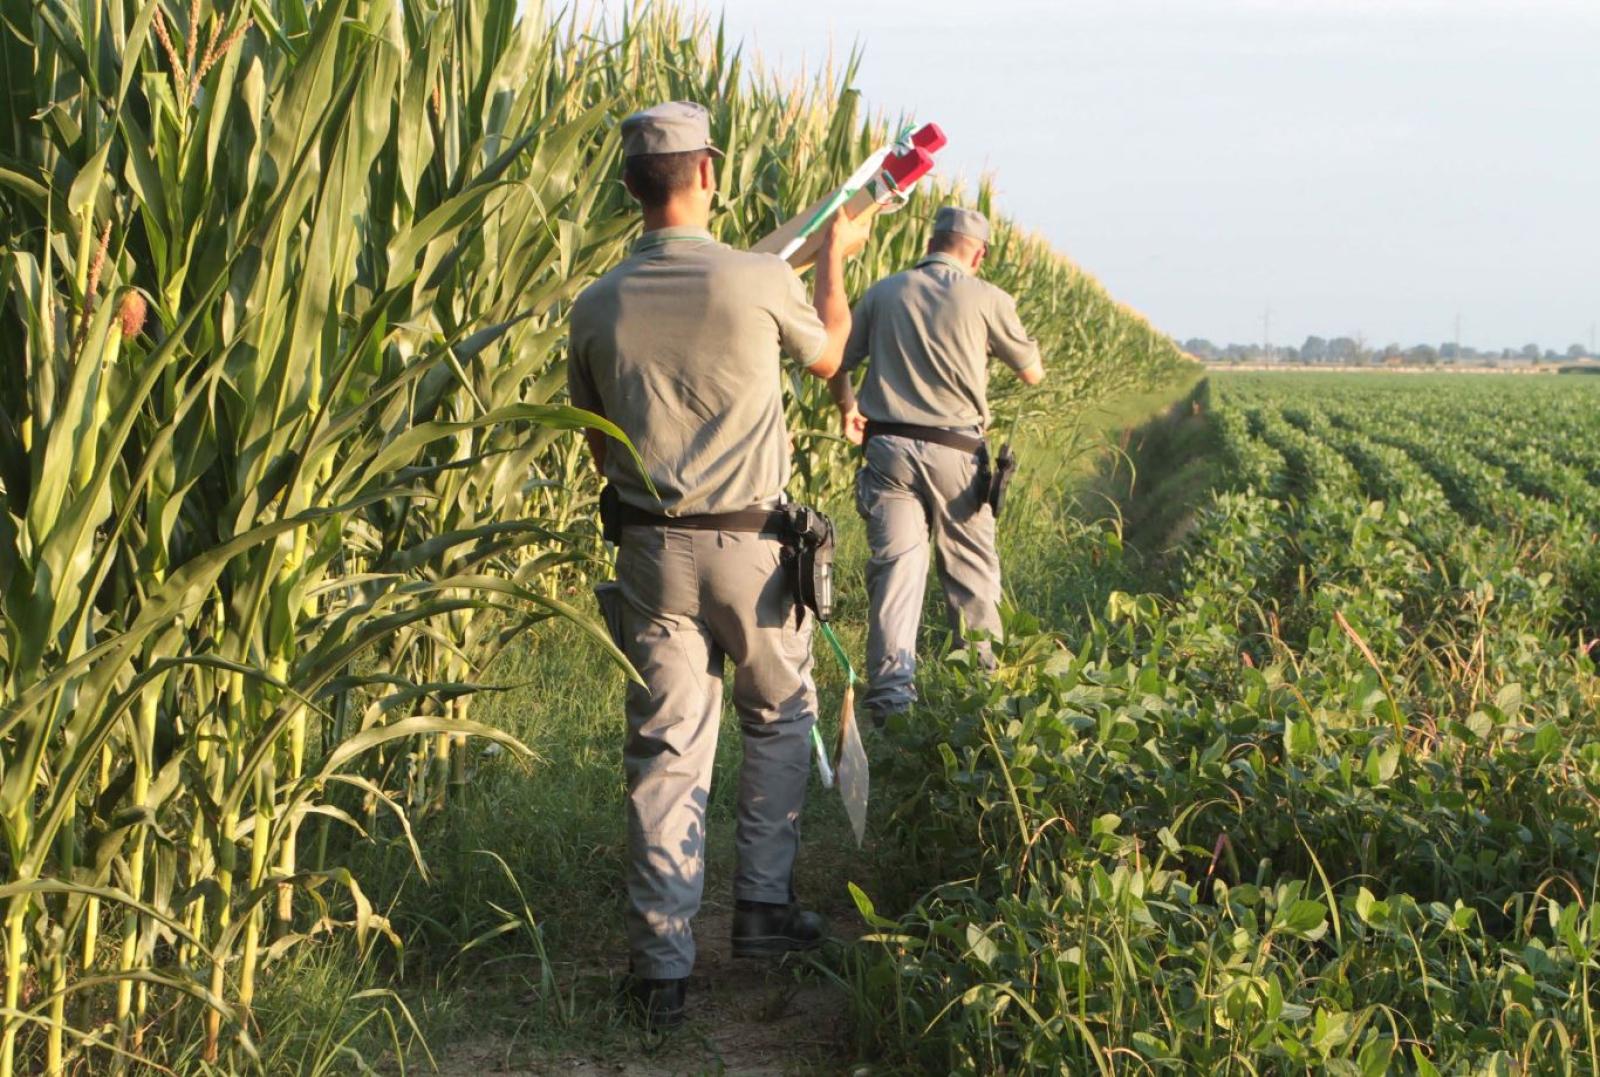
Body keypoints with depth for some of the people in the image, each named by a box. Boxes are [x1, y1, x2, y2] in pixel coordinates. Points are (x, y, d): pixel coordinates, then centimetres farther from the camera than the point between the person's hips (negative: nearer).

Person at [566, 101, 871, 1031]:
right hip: (752, 545, -2)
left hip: (650, 549, 2)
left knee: (666, 748, 4)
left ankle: (662, 961, 2)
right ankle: (765, 909, 23)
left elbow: (600, 447, 11)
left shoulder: (598, 306, -1)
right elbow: (826, 355, 12)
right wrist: (834, 259, 29)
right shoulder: (758, 281, -11)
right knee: (780, 718, 19)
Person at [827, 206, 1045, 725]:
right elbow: (1033, 372, 11)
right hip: (954, 452, -2)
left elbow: (837, 365, 12)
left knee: (895, 565, -2)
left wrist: (847, 410, 31)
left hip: (888, 446, 2)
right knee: (971, 573, 9)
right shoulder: (986, 299, -1)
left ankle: (891, 690, -14)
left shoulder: (884, 292, 7)